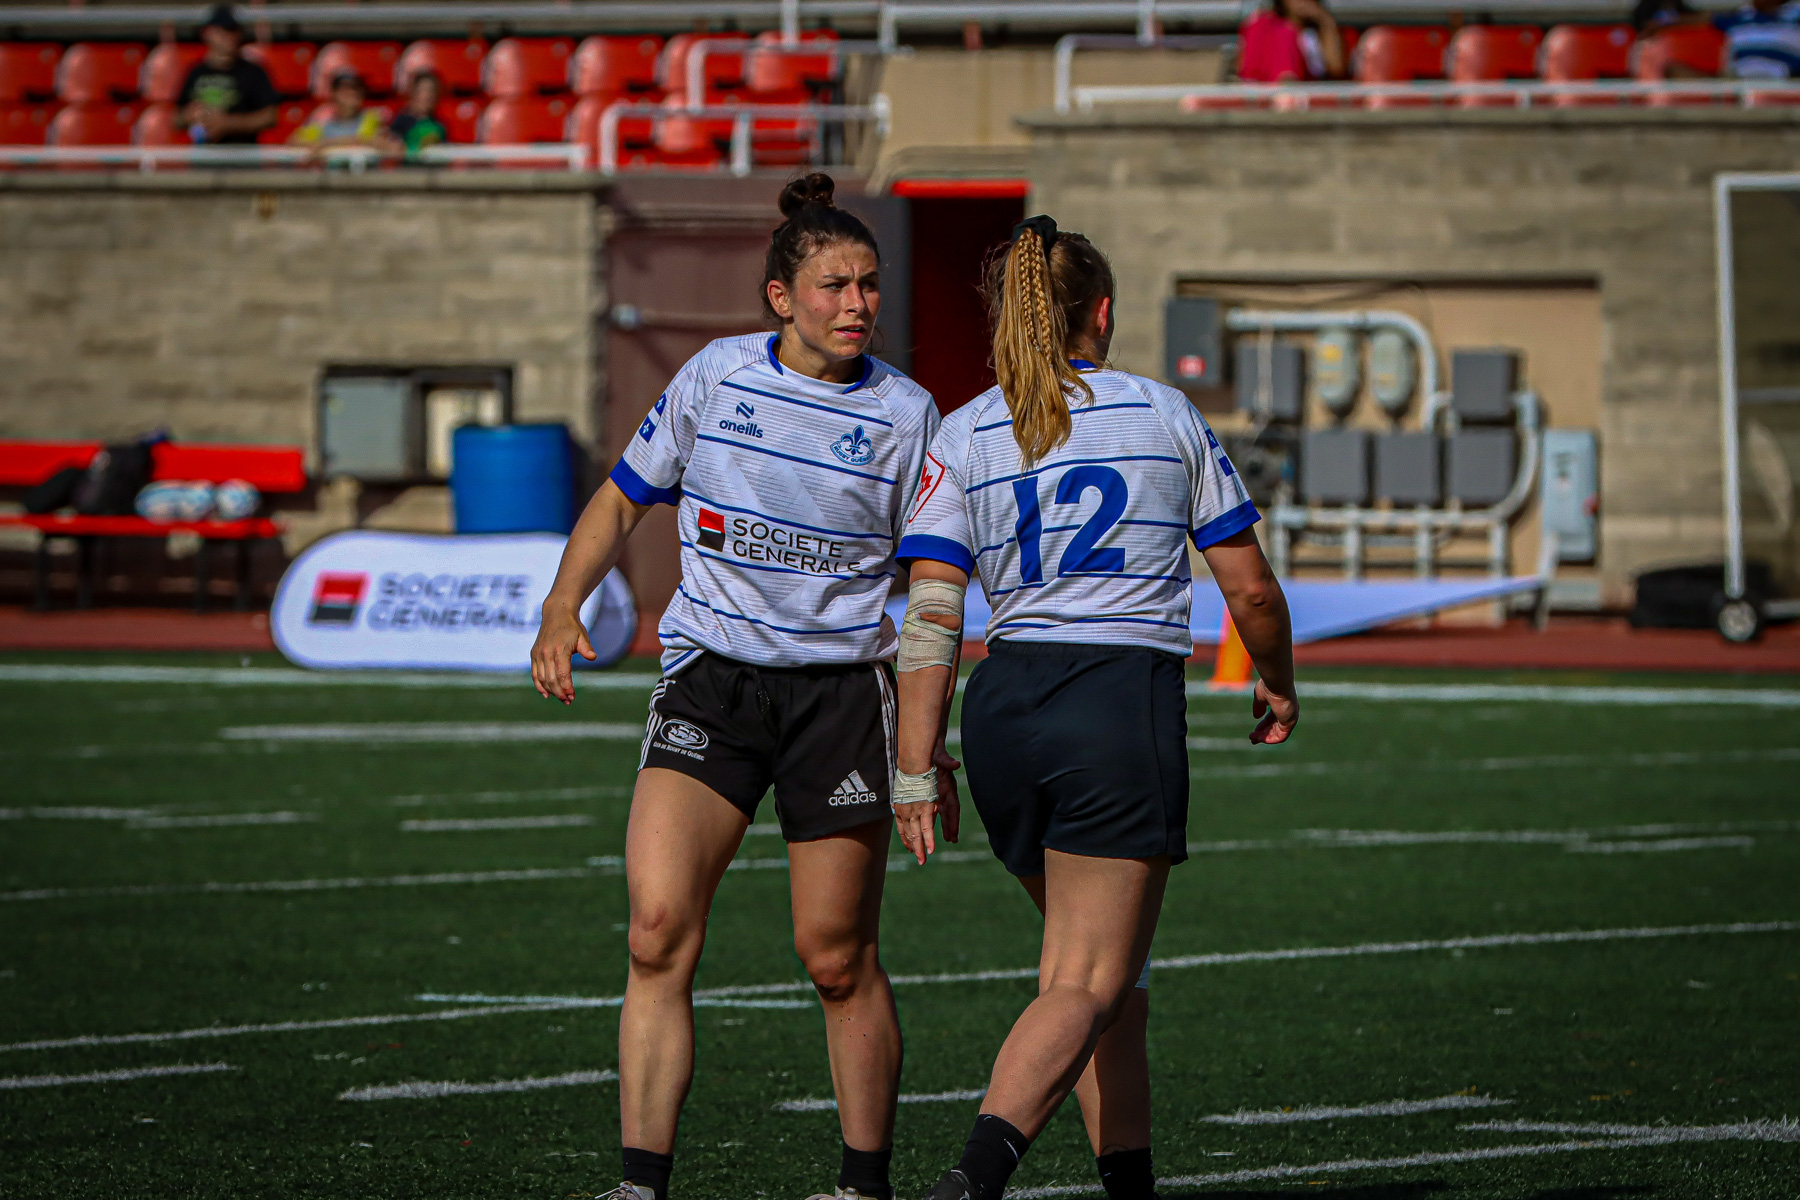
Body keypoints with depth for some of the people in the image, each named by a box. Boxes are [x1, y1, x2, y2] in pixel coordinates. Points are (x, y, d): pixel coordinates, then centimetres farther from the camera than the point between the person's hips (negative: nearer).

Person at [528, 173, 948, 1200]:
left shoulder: (905, 414, -1)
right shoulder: (717, 376, 1)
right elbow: (624, 502, 13)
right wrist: (563, 609, -3)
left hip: (841, 686, -1)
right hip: (709, 679, 1)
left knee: (838, 958, 2)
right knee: (659, 930, -15)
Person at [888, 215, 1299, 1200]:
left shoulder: (963, 436, 6)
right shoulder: (1166, 416, 5)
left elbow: (931, 617, -2)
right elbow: (1251, 588, 9)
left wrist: (915, 772, -1)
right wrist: (1277, 684, 27)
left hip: (1003, 711, 3)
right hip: (1126, 707, -3)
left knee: (1107, 968, 21)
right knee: (1084, 987, -8)